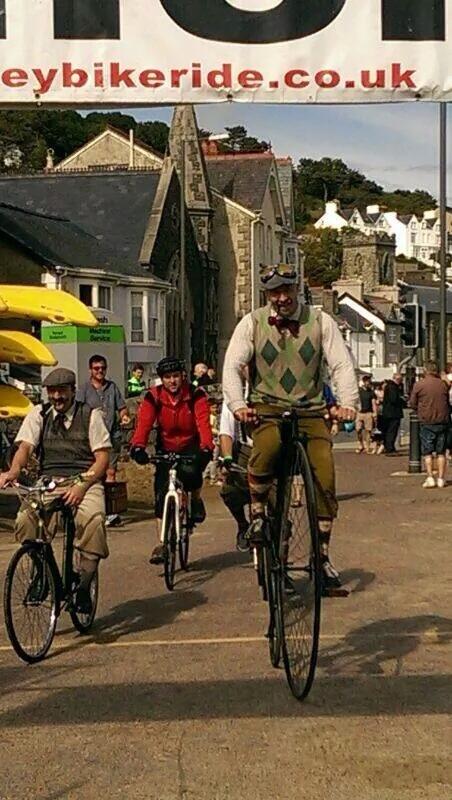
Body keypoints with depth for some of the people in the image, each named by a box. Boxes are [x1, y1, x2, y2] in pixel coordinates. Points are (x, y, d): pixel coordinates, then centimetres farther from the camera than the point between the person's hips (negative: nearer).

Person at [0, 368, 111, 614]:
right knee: (25, 519, -28)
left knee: (93, 519, -34)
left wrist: (81, 486, -18)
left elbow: (102, 457, -2)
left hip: (84, 481, -2)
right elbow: (25, 447, -3)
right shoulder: (39, 414, 11)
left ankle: (84, 586, -19)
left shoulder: (91, 415, 4)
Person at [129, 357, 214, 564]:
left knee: (190, 471, -35)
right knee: (162, 495, -10)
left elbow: (203, 423, -27)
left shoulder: (196, 395, -14)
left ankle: (196, 500, -1)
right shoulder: (153, 397, -9)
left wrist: (206, 447, -46)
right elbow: (144, 423, -22)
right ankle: (162, 543, 0)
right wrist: (138, 446, -42)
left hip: (191, 448, -2)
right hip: (166, 450, 2)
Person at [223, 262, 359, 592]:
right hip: (267, 407, -1)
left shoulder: (320, 321, 4)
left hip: (310, 410, 1)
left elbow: (342, 364, -1)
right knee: (268, 445, -35)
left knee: (325, 480, -12)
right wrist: (238, 404, -19)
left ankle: (322, 555, 4)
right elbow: (232, 366, -2)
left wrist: (348, 402, -18)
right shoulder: (252, 323, 3)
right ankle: (257, 513, -11)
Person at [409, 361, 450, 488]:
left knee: (427, 452, 5)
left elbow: (413, 404, 1)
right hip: (443, 421, 2)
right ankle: (441, 479, 8)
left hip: (427, 422, -2)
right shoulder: (444, 384, 1)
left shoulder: (419, 385, -7)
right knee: (441, 452, 9)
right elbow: (448, 402, 11)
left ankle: (430, 478, -2)